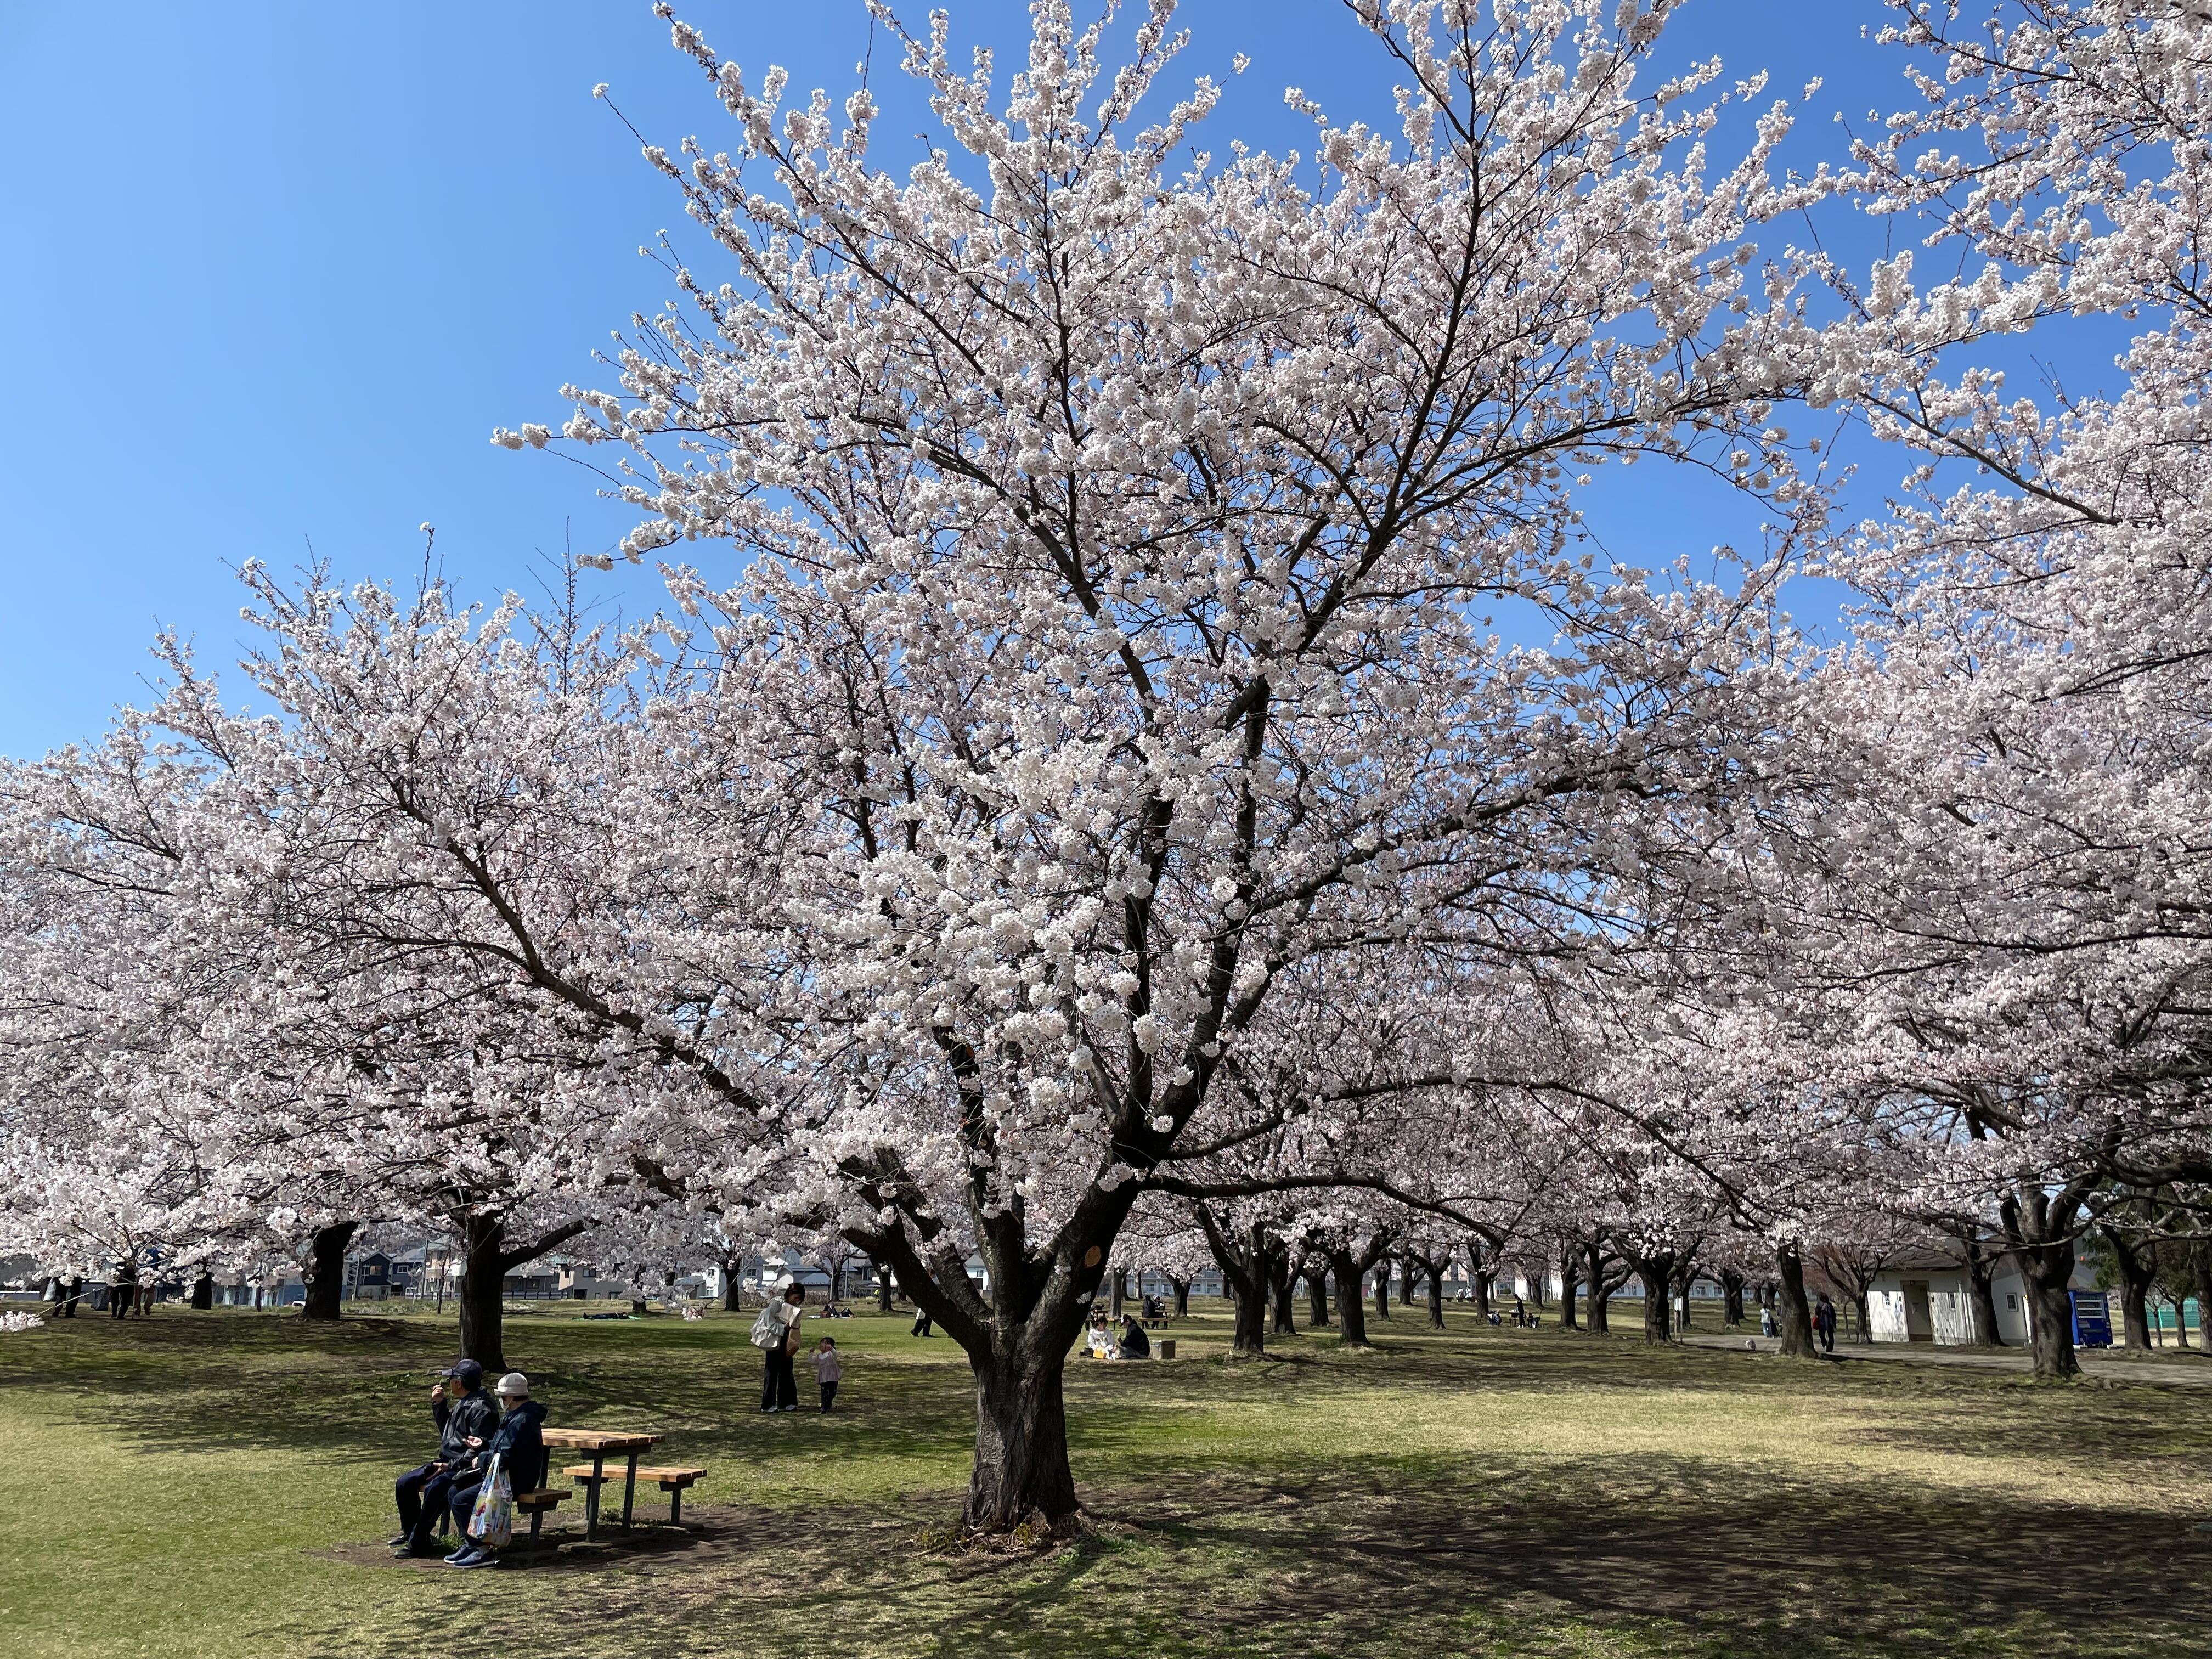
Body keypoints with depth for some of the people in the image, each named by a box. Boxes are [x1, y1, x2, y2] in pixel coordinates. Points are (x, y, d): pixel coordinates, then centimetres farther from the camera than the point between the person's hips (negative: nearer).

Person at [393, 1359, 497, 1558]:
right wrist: (439, 1405, 18)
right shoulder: (462, 1404, 15)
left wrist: (450, 1466, -23)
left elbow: (479, 1450, -23)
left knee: (434, 1489, -33)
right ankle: (410, 1532, 18)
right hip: (449, 1464, 11)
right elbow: (447, 1433, 27)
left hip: (466, 1468, -11)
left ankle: (418, 1542, -21)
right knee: (404, 1483, 5)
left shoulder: (480, 1409, -18)